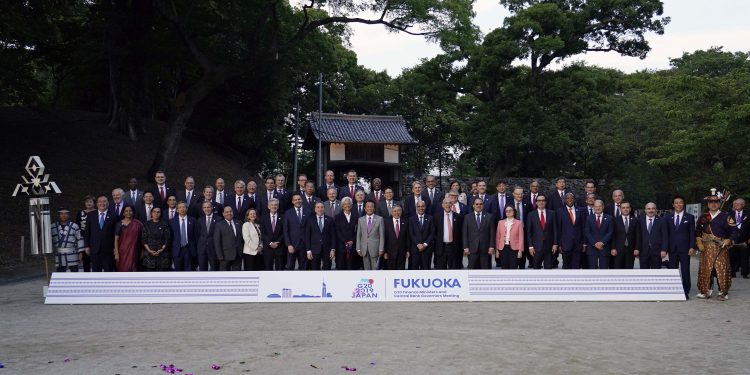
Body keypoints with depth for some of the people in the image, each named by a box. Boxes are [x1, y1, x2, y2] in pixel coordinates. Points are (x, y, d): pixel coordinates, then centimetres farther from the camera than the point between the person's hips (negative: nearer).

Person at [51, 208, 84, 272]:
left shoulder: (74, 226, -1)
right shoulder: (53, 227, 5)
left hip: (72, 256, -2)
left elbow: (80, 239, 0)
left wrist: (80, 252, -4)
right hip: (59, 256, 2)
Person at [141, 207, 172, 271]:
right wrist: (149, 250, -9)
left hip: (162, 254, -1)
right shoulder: (147, 225, 8)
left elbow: (168, 239, 1)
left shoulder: (165, 225, 5)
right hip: (149, 253, 1)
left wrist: (161, 249, -12)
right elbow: (143, 239, 4)